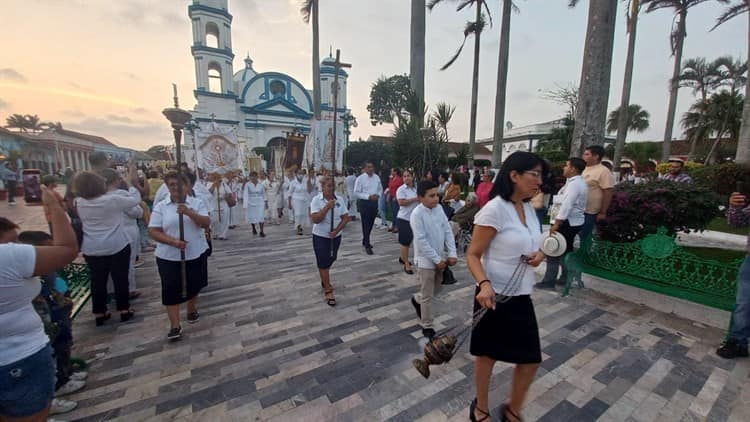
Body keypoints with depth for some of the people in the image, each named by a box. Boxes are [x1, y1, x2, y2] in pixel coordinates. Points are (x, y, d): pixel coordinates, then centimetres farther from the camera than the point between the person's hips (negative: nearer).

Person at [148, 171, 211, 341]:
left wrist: (189, 212, -29)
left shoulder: (197, 203, -2)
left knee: (194, 285, 15)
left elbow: (207, 223, -14)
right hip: (169, 257, 0)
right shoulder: (160, 207, -2)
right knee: (171, 289, 1)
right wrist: (173, 241, -21)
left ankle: (192, 311, 39)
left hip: (196, 254, 1)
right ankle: (175, 326, 12)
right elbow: (153, 231, -6)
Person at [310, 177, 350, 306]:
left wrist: (336, 231, -17)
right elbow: (315, 220, -22)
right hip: (320, 237, -4)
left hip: (336, 236, 4)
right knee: (323, 263, 0)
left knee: (330, 260, 20)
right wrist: (327, 207, -29)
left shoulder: (340, 199, -4)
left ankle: (324, 280, 45)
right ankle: (328, 290, 12)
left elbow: (345, 218, -4)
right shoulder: (316, 200, -14)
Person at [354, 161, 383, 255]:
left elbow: (380, 189, 17)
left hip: (374, 202, 6)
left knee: (371, 223, 16)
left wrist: (378, 195, -5)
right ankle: (367, 245, 5)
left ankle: (365, 241, 36)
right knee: (366, 224, -3)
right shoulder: (360, 178, -9)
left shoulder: (377, 177, 6)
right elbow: (356, 193, -11)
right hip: (364, 203, -5)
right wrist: (369, 197, -19)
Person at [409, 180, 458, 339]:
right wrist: (437, 260, -18)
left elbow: (448, 231, 2)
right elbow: (421, 241, -21)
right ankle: (427, 327, 21)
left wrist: (452, 253, -6)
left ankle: (417, 300, 48)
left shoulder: (439, 208, 1)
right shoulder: (417, 214, -19)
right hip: (426, 260, -7)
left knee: (437, 288, 23)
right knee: (427, 296, 5)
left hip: (440, 258, 7)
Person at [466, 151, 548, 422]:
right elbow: (473, 255, -18)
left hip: (521, 297, 7)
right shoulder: (494, 209, -20)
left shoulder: (529, 209, 5)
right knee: (487, 354, 14)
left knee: (531, 359, 14)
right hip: (495, 295, -7)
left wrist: (539, 254, -3)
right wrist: (484, 284, -34)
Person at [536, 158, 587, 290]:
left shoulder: (574, 184, -18)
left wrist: (556, 224, -26)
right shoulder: (579, 183, 15)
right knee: (566, 250, 17)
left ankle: (548, 281, 1)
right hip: (573, 222, 10)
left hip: (566, 223, -10)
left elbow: (566, 206, -25)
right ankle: (564, 278, 26)